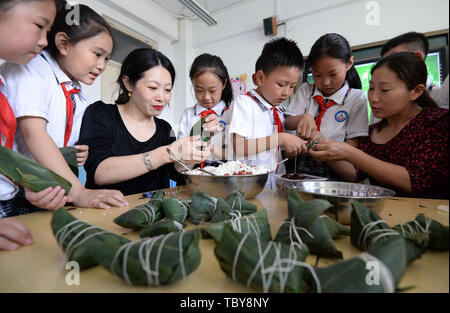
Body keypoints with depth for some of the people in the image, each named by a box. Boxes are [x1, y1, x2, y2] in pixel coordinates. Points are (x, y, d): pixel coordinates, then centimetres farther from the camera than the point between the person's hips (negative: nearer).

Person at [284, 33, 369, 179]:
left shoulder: (357, 98, 2)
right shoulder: (305, 91, 11)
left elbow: (353, 144, -4)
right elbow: (288, 123, 3)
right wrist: (303, 117, -20)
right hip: (302, 166, 0)